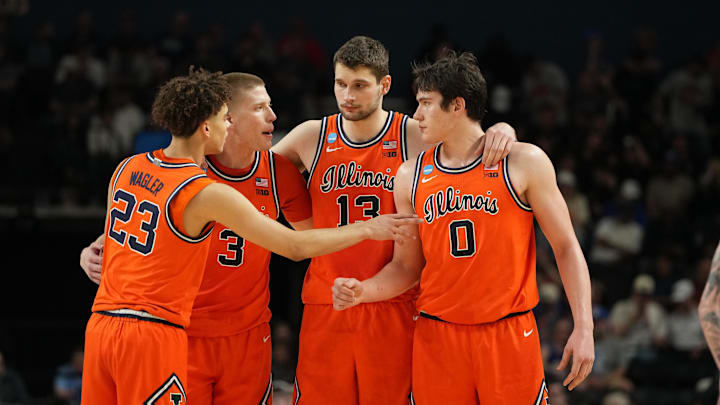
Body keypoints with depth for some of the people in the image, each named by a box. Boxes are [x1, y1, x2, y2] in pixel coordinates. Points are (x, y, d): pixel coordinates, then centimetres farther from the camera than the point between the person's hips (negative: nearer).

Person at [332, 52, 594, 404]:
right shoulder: (411, 176, 7)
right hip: (437, 338, 3)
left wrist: (583, 328, -8)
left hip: (509, 335, -3)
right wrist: (362, 291, -7)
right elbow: (407, 266, 13)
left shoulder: (524, 163, -3)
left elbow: (566, 246, 0)